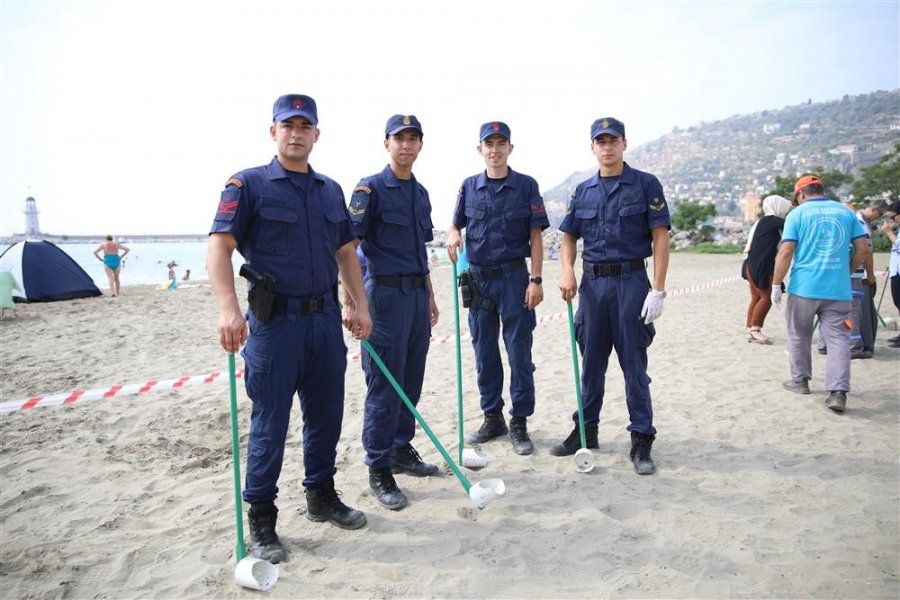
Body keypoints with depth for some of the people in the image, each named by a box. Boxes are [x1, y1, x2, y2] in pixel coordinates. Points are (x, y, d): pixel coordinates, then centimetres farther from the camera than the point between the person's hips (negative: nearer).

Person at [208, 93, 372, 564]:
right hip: (274, 320, -5)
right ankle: (261, 519, 18)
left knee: (326, 414, 14)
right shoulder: (248, 185, -3)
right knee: (270, 422, 2)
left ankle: (322, 496, 33)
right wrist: (228, 308, -26)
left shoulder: (331, 191, 13)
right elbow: (220, 246, -13)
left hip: (326, 318, 6)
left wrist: (360, 306, 9)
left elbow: (346, 252, 17)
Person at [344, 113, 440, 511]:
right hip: (386, 292, -7)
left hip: (417, 293, 7)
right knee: (384, 384, -2)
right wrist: (351, 299, -19)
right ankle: (379, 469, 9)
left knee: (411, 380, 13)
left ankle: (402, 449, 28)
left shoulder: (420, 193, 15)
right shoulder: (371, 188, -6)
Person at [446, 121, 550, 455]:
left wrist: (535, 280, -9)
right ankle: (493, 417, 25)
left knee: (519, 351, 0)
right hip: (478, 278, 3)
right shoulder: (469, 186, 8)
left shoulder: (526, 186, 0)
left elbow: (536, 237, -1)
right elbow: (456, 224, 14)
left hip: (514, 278, -3)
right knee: (484, 352, 10)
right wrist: (453, 236, -10)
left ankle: (519, 423, 12)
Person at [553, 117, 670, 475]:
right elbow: (569, 236, 15)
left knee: (633, 363, 1)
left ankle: (642, 440, 12)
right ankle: (586, 430, 24)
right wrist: (567, 271, -5)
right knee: (591, 361, 11)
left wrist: (658, 290, -13)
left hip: (631, 281, -4)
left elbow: (660, 237, -5)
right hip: (592, 282, 4)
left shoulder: (646, 185, -1)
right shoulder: (583, 191, 12)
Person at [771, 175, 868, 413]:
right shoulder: (846, 212, 10)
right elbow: (863, 250, 7)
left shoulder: (797, 214, 0)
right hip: (838, 289, 2)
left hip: (804, 287, -2)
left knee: (799, 337, 15)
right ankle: (838, 392, -7)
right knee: (838, 339, 2)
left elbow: (786, 252, -8)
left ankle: (800, 380, 26)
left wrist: (776, 284, -2)